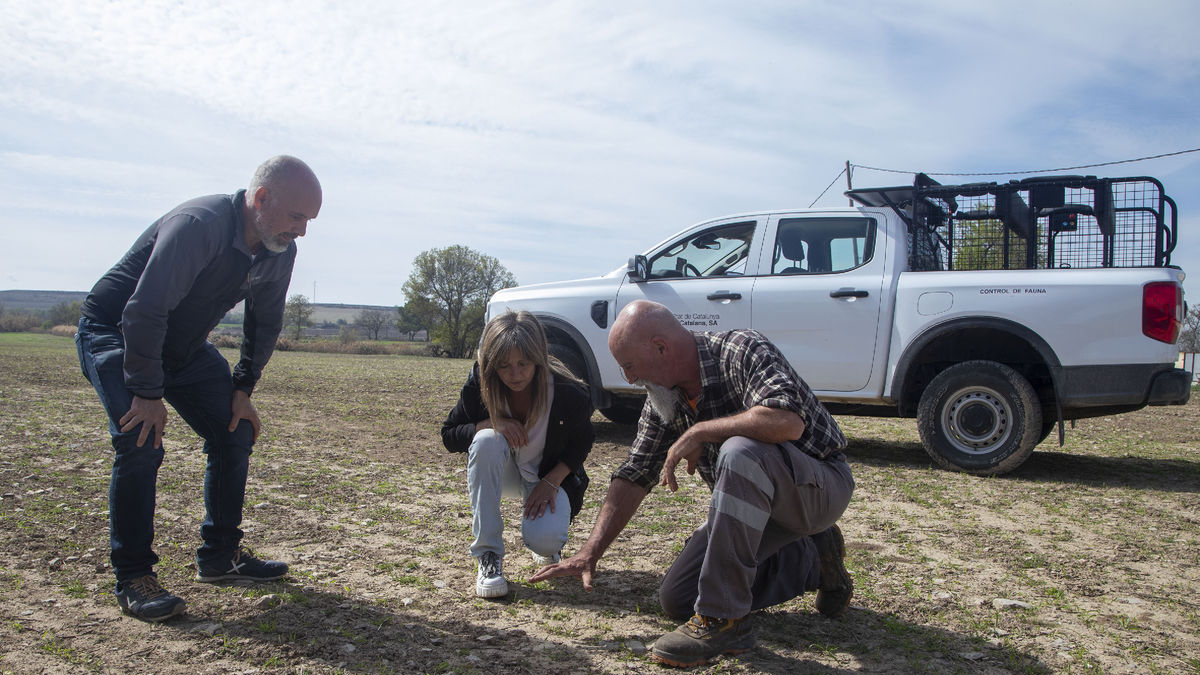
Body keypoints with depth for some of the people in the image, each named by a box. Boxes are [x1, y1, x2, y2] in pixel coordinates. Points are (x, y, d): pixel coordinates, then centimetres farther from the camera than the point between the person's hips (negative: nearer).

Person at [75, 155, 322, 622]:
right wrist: (147, 394, -29)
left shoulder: (279, 252, -8)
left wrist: (243, 388, 2)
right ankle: (132, 577, -9)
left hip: (185, 347, 8)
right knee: (141, 442, -23)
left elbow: (265, 321, 6)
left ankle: (220, 555, 14)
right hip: (114, 334, -7)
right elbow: (145, 311, -33)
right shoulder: (198, 226, -33)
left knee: (236, 432, 1)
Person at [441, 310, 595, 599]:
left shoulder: (569, 393, -25)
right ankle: (488, 555, -23)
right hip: (503, 471, 2)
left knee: (544, 540, -31)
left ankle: (546, 546, 13)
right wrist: (491, 423, -29)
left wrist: (551, 482, -18)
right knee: (487, 441, -35)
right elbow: (449, 436, -10)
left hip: (550, 476, -1)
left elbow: (582, 442, -5)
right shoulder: (480, 384, -21)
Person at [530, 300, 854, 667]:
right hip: (757, 502, 8)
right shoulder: (663, 396, -1)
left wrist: (698, 432, -29)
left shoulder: (742, 350, -24)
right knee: (676, 599, 1)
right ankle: (810, 559, 13)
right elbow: (633, 476, 2)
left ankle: (723, 619, -26)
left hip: (821, 485, -8)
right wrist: (590, 553, -5)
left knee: (740, 452, -38)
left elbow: (788, 422, -41)